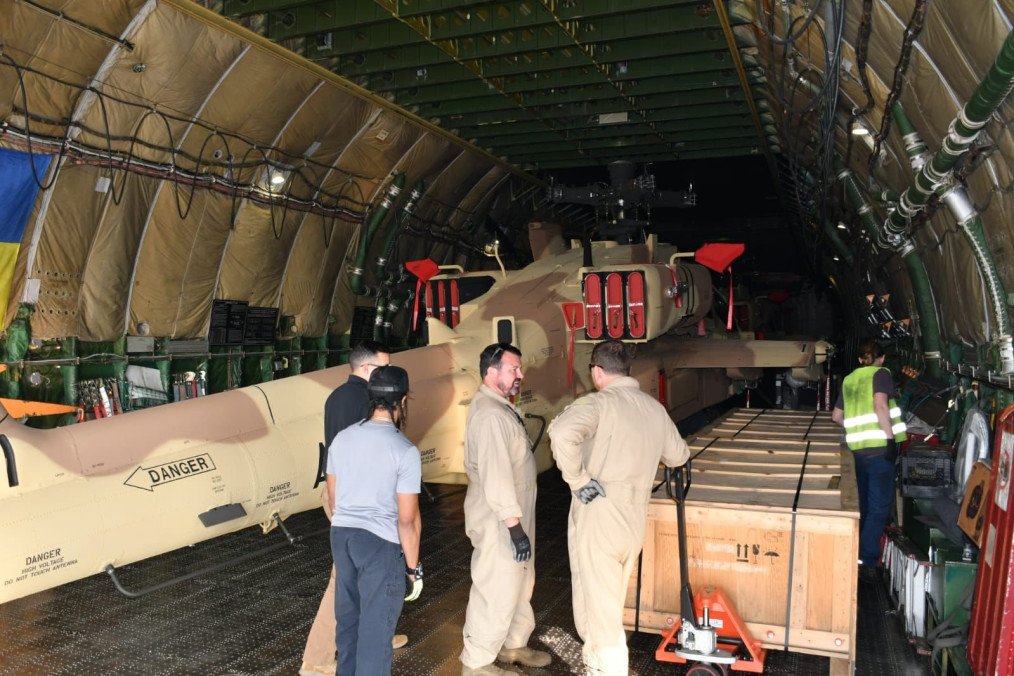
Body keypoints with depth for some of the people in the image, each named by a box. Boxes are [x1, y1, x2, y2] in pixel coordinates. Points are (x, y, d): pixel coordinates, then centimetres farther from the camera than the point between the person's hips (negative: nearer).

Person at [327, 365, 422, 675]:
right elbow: (407, 519, -15)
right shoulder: (405, 451, -17)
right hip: (381, 543, -6)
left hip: (341, 534, 7)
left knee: (348, 616, 22)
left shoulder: (342, 438, 0)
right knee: (376, 627, 5)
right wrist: (413, 567, -5)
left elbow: (333, 495, 11)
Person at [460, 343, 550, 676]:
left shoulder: (499, 406, 11)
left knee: (518, 583, 22)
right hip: (498, 520, -11)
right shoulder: (490, 414, -24)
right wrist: (515, 526, -27)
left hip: (512, 515, 11)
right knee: (496, 591, 1)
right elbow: (496, 476, -28)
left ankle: (514, 644, 37)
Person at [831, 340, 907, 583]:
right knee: (880, 506, -2)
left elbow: (836, 416, 22)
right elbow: (880, 404, -18)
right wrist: (891, 436, -17)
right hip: (879, 446, -6)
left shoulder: (849, 380, 16)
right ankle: (867, 563, -6)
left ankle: (856, 555, 29)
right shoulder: (881, 373, -1)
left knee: (863, 504, 19)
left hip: (857, 447, 6)